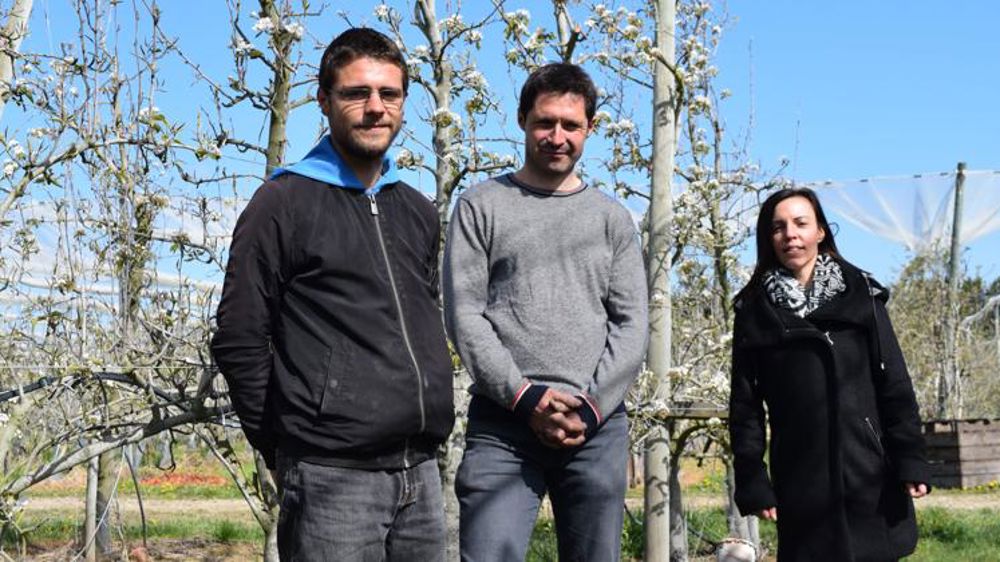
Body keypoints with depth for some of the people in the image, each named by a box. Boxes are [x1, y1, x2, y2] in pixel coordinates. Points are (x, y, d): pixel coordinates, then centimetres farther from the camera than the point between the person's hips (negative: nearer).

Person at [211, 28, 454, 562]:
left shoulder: (418, 212, 15)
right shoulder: (284, 203, -5)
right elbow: (239, 341, -6)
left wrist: (427, 414, 15)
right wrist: (289, 446, -2)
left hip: (420, 473, 6)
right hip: (333, 476, -6)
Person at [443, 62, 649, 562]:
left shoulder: (612, 219, 15)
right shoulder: (481, 206, 9)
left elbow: (631, 327, 8)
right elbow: (464, 315, 0)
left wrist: (590, 407, -7)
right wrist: (525, 395, -11)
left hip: (598, 426, 2)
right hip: (502, 422, -2)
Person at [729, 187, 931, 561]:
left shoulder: (861, 295, 6)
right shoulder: (754, 311, 6)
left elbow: (895, 384, 3)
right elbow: (745, 404, 6)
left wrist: (911, 461, -4)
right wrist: (752, 481, -1)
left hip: (870, 474, 0)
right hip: (800, 483, 0)